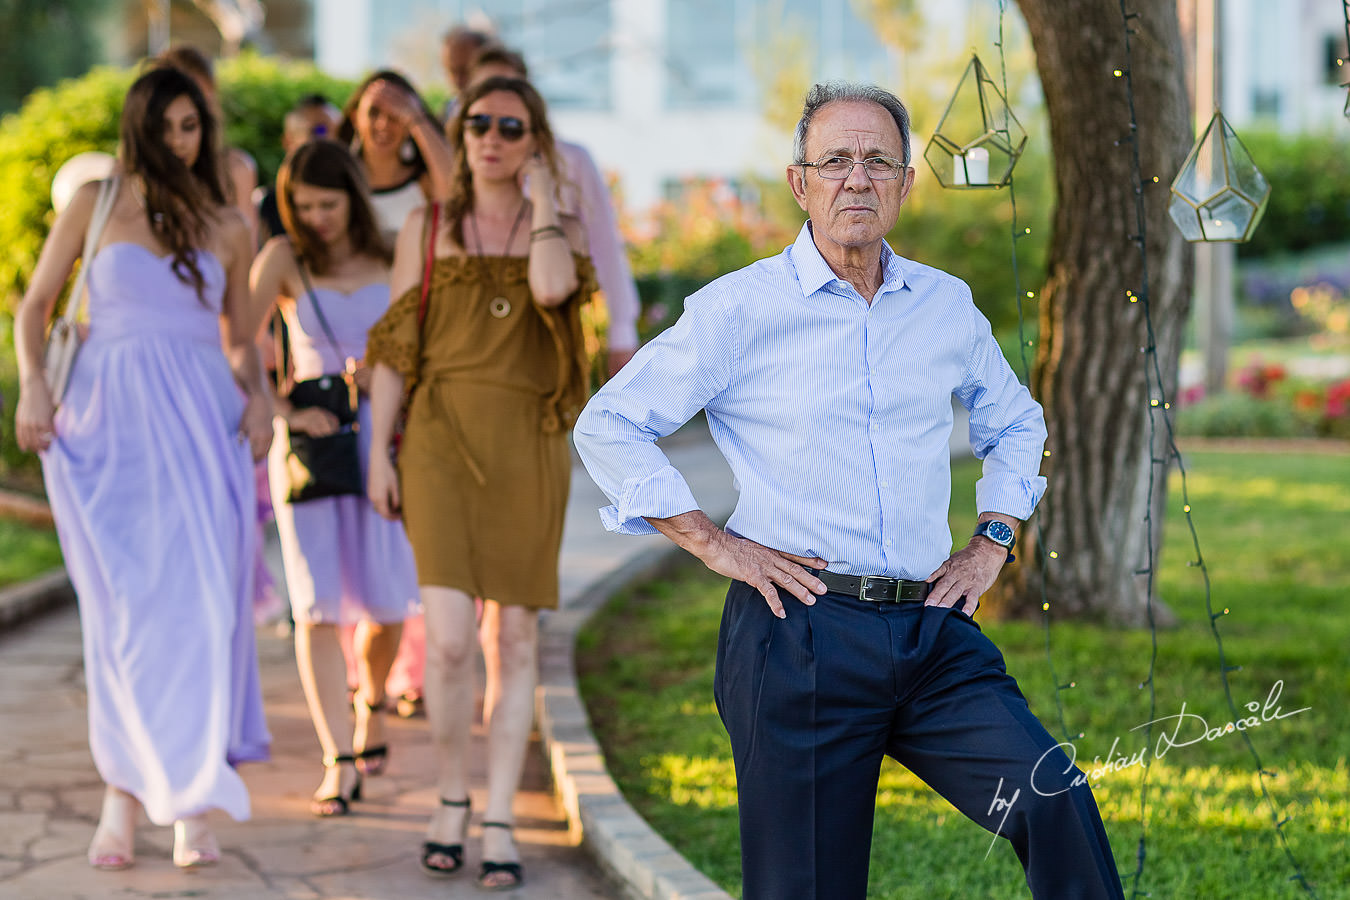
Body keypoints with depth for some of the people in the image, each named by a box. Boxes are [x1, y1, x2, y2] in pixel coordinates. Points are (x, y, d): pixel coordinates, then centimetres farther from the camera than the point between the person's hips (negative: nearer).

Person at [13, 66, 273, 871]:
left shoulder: (230, 228, 12)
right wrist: (33, 384, -6)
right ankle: (123, 794, 7)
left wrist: (259, 398, 1)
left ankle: (192, 802, 1)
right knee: (125, 610, -3)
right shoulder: (96, 204, 7)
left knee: (201, 605, -6)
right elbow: (35, 304, 10)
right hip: (109, 418, -1)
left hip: (200, 420, 1)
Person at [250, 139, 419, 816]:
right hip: (308, 437, -1)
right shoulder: (283, 258, 0)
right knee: (319, 601, -10)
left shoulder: (391, 255, 5)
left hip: (382, 436, 1)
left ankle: (371, 699, 34)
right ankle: (339, 765, -11)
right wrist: (286, 413, -18)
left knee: (385, 602, 0)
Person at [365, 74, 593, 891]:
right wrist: (379, 452, 0)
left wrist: (543, 198, -6)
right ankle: (451, 800, 11)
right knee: (450, 638, -12)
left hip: (528, 448, 1)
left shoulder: (566, 231, 6)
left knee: (515, 639, 2)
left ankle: (500, 824, 10)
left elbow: (553, 287, -20)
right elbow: (394, 348, 7)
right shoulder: (426, 229, 7)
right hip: (443, 441, -1)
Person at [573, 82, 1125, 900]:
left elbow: (1016, 424, 29)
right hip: (798, 637, -3)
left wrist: (991, 543, 15)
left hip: (933, 632, 3)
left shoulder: (947, 305, 11)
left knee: (1057, 803, -19)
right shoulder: (739, 310, -1)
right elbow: (608, 427, 2)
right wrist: (714, 543, -3)